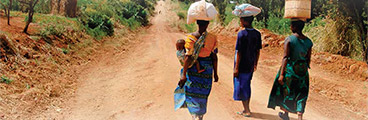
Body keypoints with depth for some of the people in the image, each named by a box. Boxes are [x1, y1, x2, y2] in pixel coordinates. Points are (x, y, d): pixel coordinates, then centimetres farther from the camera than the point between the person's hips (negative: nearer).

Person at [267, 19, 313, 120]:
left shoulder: (289, 40, -14)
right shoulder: (308, 42, 1)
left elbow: (285, 58, -18)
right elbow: (308, 59, 5)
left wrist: (281, 74, -17)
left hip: (290, 69, -4)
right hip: (303, 71, 4)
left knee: (286, 91, 16)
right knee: (300, 94, 10)